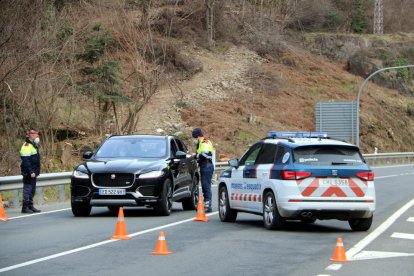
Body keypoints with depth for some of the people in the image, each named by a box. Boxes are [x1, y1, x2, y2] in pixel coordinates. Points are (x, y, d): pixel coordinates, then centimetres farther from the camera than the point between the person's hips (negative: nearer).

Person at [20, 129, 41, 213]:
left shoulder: (33, 146, 17)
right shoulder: (26, 147, -15)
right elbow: (25, 161, -22)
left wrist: (36, 171, 20)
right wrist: (31, 172, -25)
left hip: (33, 173, 10)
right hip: (28, 173, -10)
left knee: (32, 190, 14)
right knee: (27, 189, -8)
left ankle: (30, 206, 22)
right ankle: (25, 208, -6)